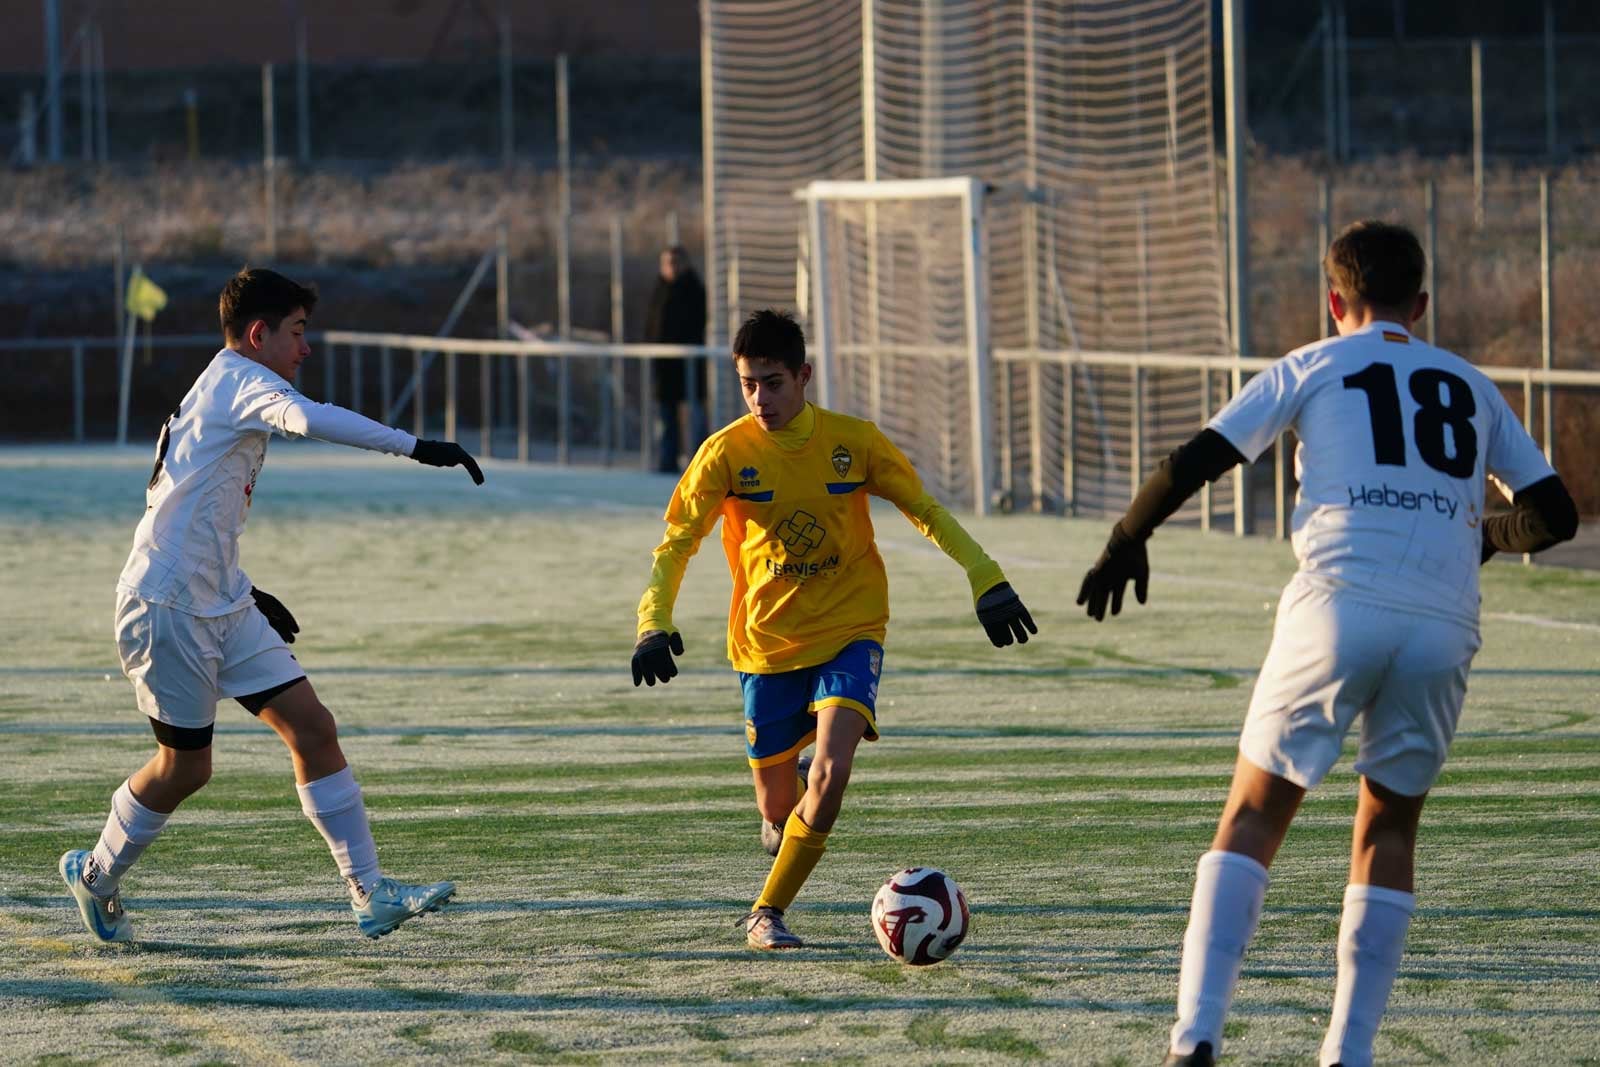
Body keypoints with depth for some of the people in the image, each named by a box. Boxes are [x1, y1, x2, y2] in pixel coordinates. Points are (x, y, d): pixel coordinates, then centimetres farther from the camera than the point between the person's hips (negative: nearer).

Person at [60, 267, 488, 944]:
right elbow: (307, 419, -37)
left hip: (222, 606, 9)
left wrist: (246, 592, 27)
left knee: (312, 728, -2)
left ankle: (370, 894, -5)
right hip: (167, 605, -9)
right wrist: (416, 448, -40)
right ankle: (94, 875, 27)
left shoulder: (227, 388, 17)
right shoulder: (239, 379, -13)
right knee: (187, 766, 3)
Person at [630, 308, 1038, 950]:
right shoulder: (727, 452, -9)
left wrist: (985, 579, -4)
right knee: (778, 809, 6)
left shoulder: (854, 441, -6)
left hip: (849, 636, -1)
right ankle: (786, 822, 46)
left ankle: (767, 914, -9)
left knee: (831, 771, -23)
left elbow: (925, 512, 4)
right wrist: (655, 622, -24)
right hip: (767, 646, 1)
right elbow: (677, 542, -9)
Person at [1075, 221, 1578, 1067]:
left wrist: (1125, 545, 21)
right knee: (1388, 831, 17)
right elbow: (1553, 513, 20)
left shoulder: (1312, 368, 13)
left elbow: (1193, 464, 6)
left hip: (1338, 607, -2)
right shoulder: (1470, 387, 22)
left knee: (1253, 816, 5)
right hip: (1443, 627, 2)